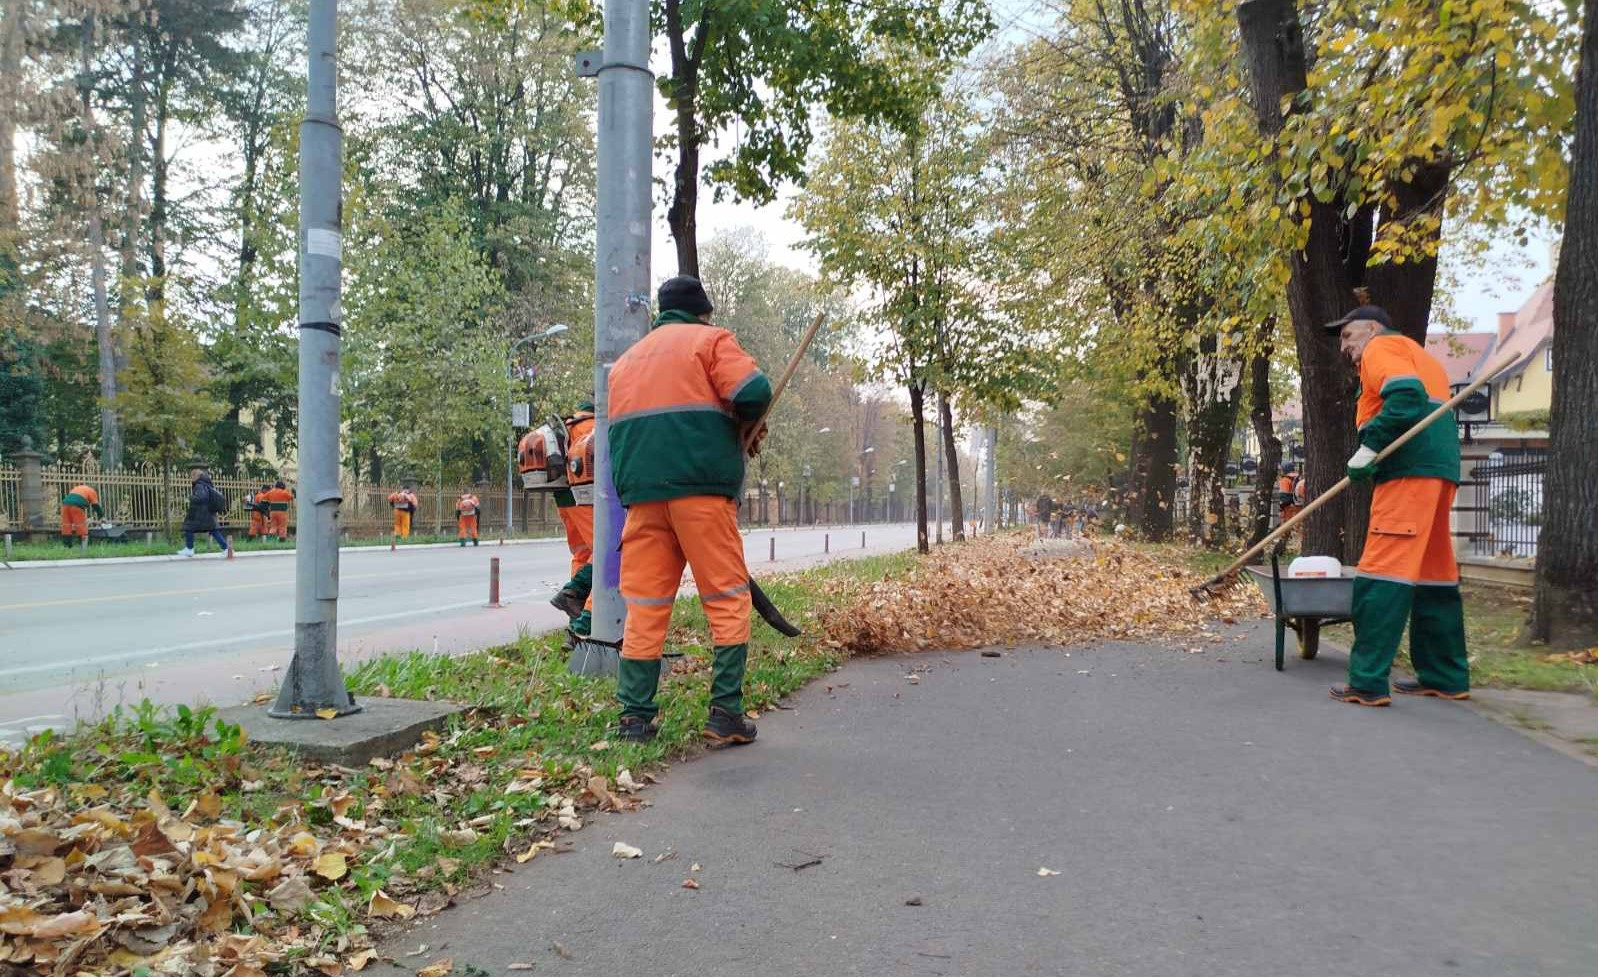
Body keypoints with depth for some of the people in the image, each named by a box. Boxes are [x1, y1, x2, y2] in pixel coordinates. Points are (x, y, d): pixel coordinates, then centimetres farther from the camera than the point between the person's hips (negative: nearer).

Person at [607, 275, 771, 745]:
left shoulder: (627, 359, 25)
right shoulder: (709, 339, 6)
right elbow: (752, 391, -10)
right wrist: (746, 425, 8)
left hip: (642, 494, 5)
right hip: (701, 486, -5)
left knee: (644, 605, 7)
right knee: (728, 600, 1)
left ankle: (634, 717, 6)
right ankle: (725, 714, -2)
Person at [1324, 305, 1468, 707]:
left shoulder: (1381, 346, 2)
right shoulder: (1418, 355, 31)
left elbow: (1406, 395, -16)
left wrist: (1369, 448, -15)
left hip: (1409, 471, -10)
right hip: (1440, 470, 10)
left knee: (1381, 574, -13)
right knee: (1435, 574, 13)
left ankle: (1368, 682, -15)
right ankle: (1446, 677, 19)